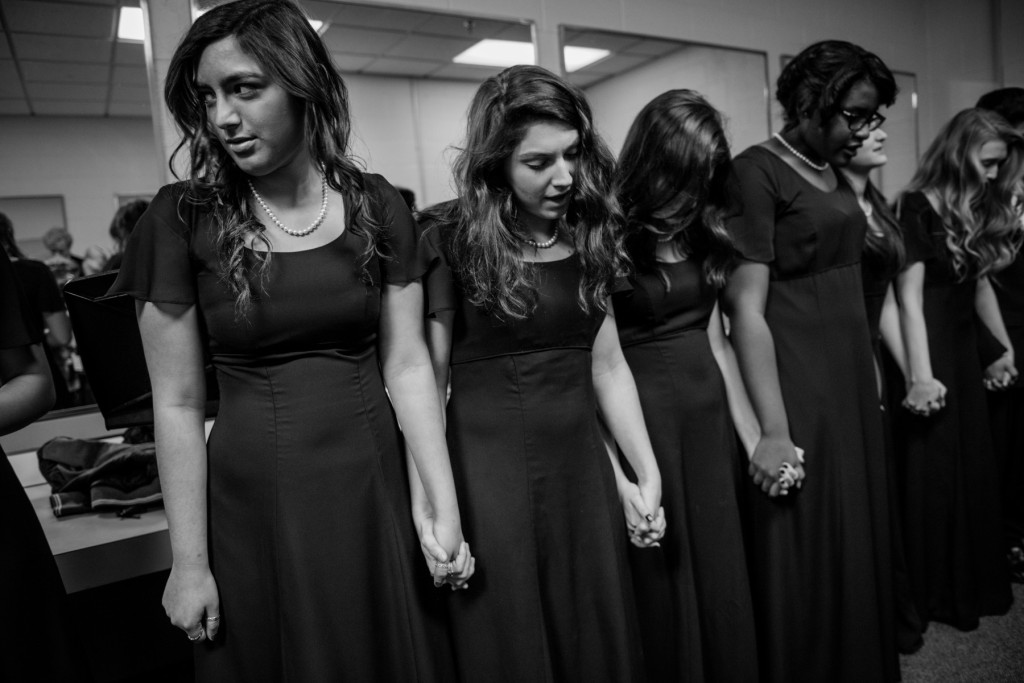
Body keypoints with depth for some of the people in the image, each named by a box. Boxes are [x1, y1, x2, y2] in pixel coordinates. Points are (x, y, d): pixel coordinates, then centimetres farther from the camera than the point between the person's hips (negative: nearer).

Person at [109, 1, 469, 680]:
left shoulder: (376, 204, -3)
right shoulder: (182, 218, -7)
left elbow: (407, 366, -4)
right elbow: (178, 404, -6)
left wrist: (445, 510, -7)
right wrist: (189, 563, -4)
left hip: (372, 489, 2)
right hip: (253, 501, -1)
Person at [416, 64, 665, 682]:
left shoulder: (588, 235, 5)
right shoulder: (450, 240, -9)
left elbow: (608, 365, 8)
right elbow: (426, 376, -9)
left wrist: (647, 472, 5)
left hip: (583, 468, 5)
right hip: (487, 473, -4)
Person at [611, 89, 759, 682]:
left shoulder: (702, 234, 8)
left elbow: (716, 341, 12)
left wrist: (755, 433, 9)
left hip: (710, 412, 6)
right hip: (640, 415, -6)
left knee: (722, 572, 18)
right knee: (661, 578, 10)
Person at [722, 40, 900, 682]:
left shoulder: (838, 176, 13)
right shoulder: (757, 171, -11)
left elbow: (847, 286, 16)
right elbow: (746, 308, -17)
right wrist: (773, 431, -20)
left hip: (853, 383, 8)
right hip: (794, 386, -8)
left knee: (857, 543, 17)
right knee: (803, 560, 3)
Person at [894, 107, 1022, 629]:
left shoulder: (981, 211, 11)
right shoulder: (918, 207, -13)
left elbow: (981, 284, 18)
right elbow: (909, 295, -20)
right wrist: (919, 374, -25)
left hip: (966, 350, 8)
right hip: (930, 350, -8)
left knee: (973, 468, 16)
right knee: (932, 473, 3)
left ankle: (973, 581, 33)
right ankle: (934, 593, 20)